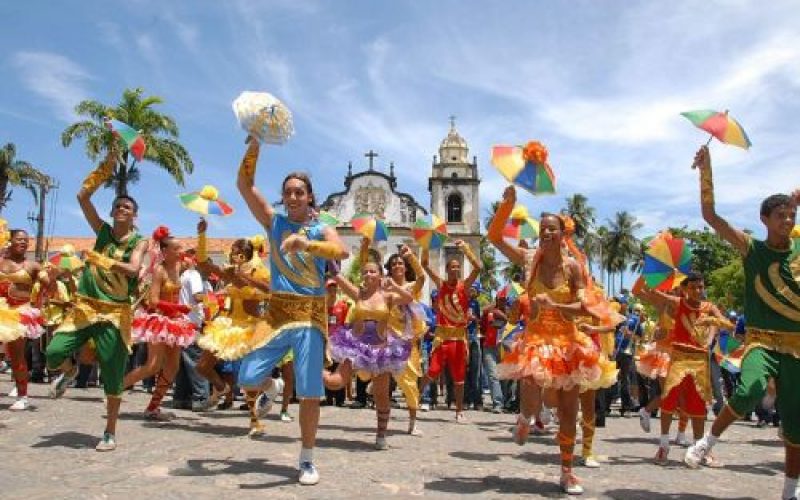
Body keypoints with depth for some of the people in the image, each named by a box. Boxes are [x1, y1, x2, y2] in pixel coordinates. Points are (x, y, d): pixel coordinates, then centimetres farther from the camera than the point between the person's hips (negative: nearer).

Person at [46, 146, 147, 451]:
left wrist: (101, 260, -24)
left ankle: (110, 433, 14)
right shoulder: (102, 230, 7)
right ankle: (69, 372, 29)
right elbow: (83, 196, -2)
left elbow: (132, 269, -20)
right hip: (84, 306, 3)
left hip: (116, 312, -3)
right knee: (54, 352, -12)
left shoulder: (139, 241, -1)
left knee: (112, 374, -1)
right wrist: (107, 167, -3)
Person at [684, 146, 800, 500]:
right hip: (762, 339, -3)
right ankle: (708, 440, -6)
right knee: (749, 392, -30)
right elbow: (710, 215, -8)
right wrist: (706, 171, -15)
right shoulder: (752, 249, -1)